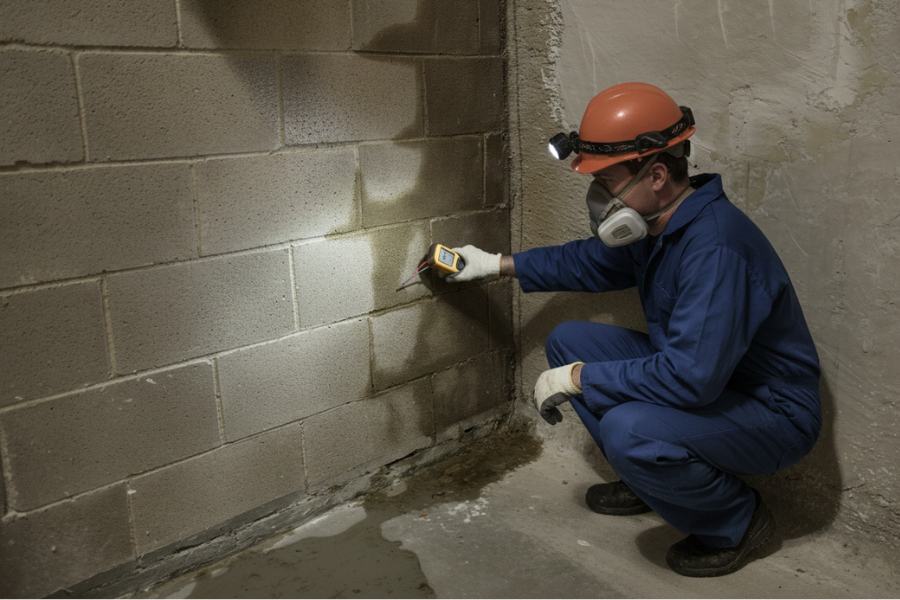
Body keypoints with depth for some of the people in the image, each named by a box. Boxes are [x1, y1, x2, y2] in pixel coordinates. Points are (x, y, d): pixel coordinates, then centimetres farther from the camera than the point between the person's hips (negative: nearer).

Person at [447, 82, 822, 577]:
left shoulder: (715, 249, -33)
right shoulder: (657, 224, -2)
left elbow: (691, 376, -38)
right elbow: (590, 262, 17)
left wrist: (578, 379, -26)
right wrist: (498, 265, 17)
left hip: (773, 413, -9)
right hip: (697, 373, 9)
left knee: (627, 429, -35)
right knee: (567, 341, 5)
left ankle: (737, 521, -4)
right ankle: (646, 478, 17)